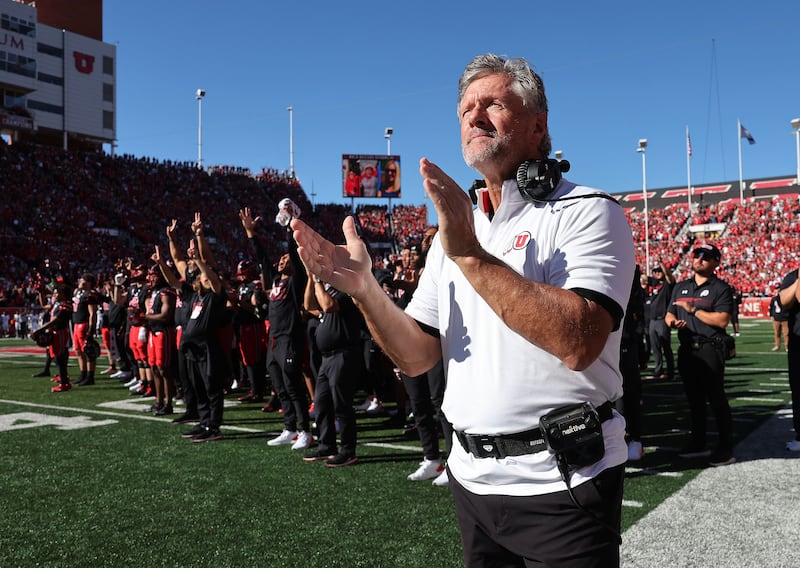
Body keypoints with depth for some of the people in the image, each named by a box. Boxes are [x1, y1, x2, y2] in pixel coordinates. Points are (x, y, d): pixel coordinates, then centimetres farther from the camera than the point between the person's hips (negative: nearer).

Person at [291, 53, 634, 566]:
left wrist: (472, 256, -26)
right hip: (473, 476, 6)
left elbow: (578, 342, -26)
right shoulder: (455, 229, 11)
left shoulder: (587, 212, -9)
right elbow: (417, 358, 3)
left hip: (560, 482, -6)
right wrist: (362, 287, -12)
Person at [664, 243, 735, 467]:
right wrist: (673, 322, -6)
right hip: (686, 349, 6)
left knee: (716, 398, -5)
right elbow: (669, 315, 16)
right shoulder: (680, 287, 17)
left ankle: (726, 448, 2)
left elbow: (722, 320, -14)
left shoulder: (720, 288, -3)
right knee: (694, 398, 13)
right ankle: (698, 443, 22)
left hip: (710, 349, -6)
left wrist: (693, 309, -13)